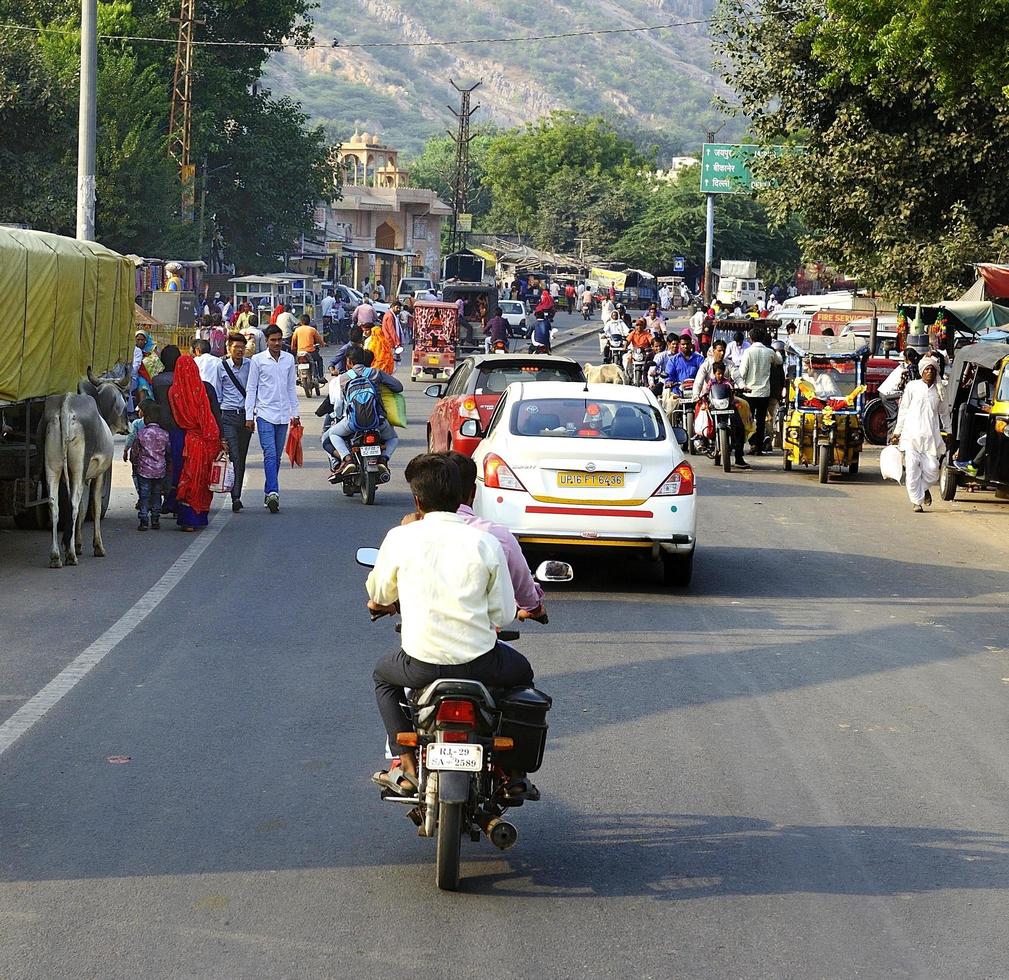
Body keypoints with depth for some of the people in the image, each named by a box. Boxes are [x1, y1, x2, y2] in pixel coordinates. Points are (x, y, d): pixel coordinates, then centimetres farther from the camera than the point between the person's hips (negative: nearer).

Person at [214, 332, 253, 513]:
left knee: (241, 457, 8)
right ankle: (235, 497, -16)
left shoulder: (250, 365, 4)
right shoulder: (222, 366, 2)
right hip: (228, 416, -2)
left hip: (246, 415, 2)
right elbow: (217, 394, 8)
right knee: (234, 456, -12)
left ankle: (237, 495, 17)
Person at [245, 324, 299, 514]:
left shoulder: (289, 359, 9)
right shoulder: (258, 360, -1)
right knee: (270, 455, -15)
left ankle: (269, 492, 17)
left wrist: (295, 413, 12)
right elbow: (251, 388, 1)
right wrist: (249, 416, -3)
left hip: (283, 415, 4)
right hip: (265, 414, -4)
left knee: (277, 457, 8)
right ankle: (273, 493, -23)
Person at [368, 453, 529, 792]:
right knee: (521, 672, 33)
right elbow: (503, 614, 1)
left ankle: (405, 764, 20)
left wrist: (390, 601, 37)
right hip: (481, 663, 0)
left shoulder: (400, 538, -3)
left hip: (422, 664, 0)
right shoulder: (485, 542, -2)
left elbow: (378, 595, 13)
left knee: (383, 674, 34)